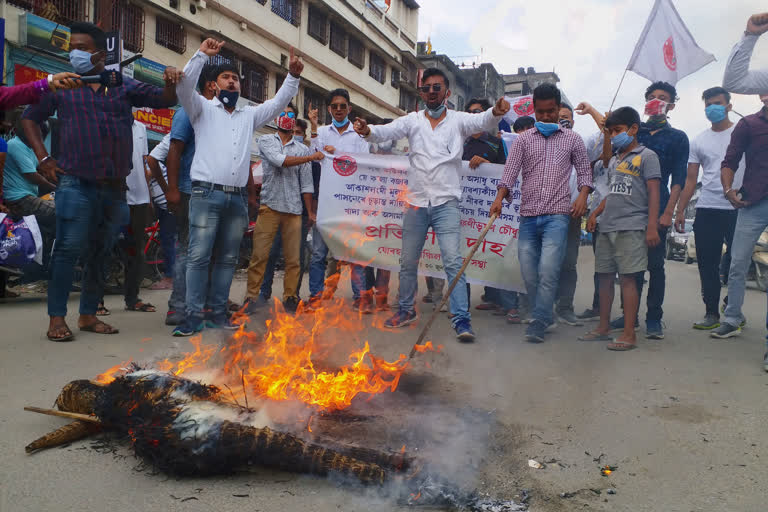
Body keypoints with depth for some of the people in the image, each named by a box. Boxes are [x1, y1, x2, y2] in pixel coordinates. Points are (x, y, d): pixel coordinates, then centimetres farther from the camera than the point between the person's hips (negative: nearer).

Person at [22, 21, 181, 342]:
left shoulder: (124, 86, 11)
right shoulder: (62, 86, 8)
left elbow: (164, 100, 9)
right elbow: (30, 118, 15)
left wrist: (170, 83, -14)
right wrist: (43, 158, 3)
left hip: (115, 187, 3)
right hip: (76, 184, -2)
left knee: (100, 253, 9)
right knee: (69, 249, -6)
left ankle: (88, 315, 19)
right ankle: (57, 318, 1)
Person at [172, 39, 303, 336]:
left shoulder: (249, 115, 23)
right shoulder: (203, 109, 10)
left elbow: (278, 103, 22)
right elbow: (184, 88, -6)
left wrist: (293, 75, 11)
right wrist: (202, 55, -12)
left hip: (238, 197, 5)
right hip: (207, 194, -5)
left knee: (227, 259, 6)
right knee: (198, 256, -8)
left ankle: (218, 313, 13)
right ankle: (194, 315, -5)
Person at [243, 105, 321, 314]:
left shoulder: (302, 149, 14)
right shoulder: (265, 140, 8)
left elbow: (306, 184, 14)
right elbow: (279, 160, -12)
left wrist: (311, 212, 10)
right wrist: (311, 157, -8)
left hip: (294, 209, 2)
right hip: (270, 206, -2)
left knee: (293, 258, 2)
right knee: (259, 255, -4)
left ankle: (290, 297, 11)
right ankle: (251, 297, 4)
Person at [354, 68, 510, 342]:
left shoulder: (458, 120, 2)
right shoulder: (413, 120, 7)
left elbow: (482, 121, -16)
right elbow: (389, 131, -9)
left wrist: (496, 112, -40)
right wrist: (368, 131, -32)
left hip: (446, 203, -3)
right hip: (416, 202, 3)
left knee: (453, 262, -10)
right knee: (408, 262, 13)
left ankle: (461, 319, -6)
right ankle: (406, 310, 31)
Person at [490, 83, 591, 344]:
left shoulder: (572, 139, 11)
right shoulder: (523, 139, 11)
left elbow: (584, 171, 14)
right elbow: (510, 171, 1)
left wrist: (582, 195, -5)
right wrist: (499, 198, -15)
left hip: (557, 215, -2)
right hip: (528, 214, 2)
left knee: (548, 270, -15)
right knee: (528, 272, 3)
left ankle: (538, 323, -6)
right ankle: (543, 317, 20)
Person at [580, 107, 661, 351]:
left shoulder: (646, 155, -1)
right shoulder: (614, 159, 20)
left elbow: (653, 193, -7)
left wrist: (652, 226, -15)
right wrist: (595, 213, 13)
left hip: (631, 227, -7)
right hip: (607, 226, 7)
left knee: (627, 277, -8)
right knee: (605, 276, 10)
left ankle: (629, 335, -3)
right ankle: (603, 327, 21)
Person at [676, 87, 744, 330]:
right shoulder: (699, 141, 13)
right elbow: (691, 180, 13)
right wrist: (680, 211, 7)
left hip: (738, 209, -3)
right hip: (706, 210, 3)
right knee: (707, 265, 4)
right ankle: (712, 313, 13)